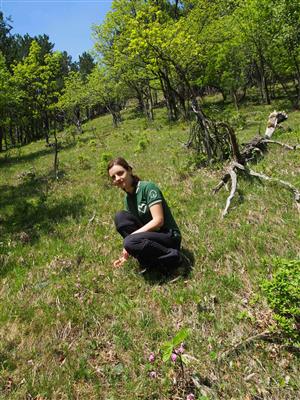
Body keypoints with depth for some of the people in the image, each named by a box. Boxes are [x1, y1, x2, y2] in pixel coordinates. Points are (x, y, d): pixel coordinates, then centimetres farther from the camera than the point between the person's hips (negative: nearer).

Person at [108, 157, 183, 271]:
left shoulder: (148, 187, -15)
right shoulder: (128, 198, 8)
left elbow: (158, 221, -21)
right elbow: (131, 224, 9)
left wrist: (132, 235, -20)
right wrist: (126, 254, -4)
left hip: (170, 237, -7)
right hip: (150, 234, 7)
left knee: (130, 242, -31)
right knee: (120, 217, -12)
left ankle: (171, 256, -10)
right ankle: (148, 258, -8)